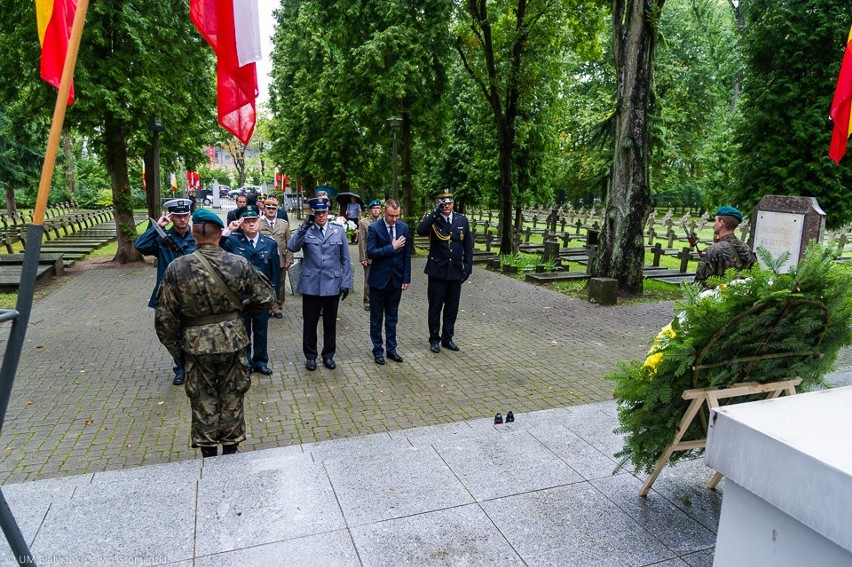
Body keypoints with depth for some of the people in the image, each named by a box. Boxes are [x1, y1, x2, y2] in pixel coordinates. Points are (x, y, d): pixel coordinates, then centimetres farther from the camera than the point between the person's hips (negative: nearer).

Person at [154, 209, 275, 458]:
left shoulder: (177, 268, -12)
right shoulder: (238, 263, -11)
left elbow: (165, 317, -7)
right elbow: (266, 299, -4)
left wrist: (175, 348, 7)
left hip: (197, 344, 0)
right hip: (232, 340, 1)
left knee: (203, 400, 16)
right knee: (232, 397, 17)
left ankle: (208, 452, 29)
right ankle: (231, 448, 30)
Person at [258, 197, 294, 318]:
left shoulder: (284, 224, 7)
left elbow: (289, 243, 6)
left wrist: (289, 259, 0)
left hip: (280, 261, 2)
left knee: (279, 285, 7)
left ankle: (277, 308, 19)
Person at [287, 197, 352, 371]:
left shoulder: (339, 231, 3)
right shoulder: (305, 231, -1)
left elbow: (345, 259, 5)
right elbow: (291, 247, -19)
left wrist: (346, 282, 1)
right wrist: (304, 226, -24)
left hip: (332, 285, 1)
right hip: (311, 285, -1)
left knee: (330, 323, 12)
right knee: (310, 322, 9)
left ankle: (328, 355, 28)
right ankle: (310, 356, 25)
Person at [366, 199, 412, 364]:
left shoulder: (403, 227, 2)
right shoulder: (374, 228, -10)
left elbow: (407, 254, 5)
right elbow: (370, 252, -19)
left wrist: (406, 278, 2)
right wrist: (392, 247, -20)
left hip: (396, 280, 3)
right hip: (379, 280, -3)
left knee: (392, 317, 13)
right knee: (376, 317, 8)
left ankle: (391, 349, 23)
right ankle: (377, 350, 19)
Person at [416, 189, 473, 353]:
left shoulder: (462, 220, 5)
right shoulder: (432, 219, -5)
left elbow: (468, 246, 10)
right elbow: (420, 230, -28)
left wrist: (468, 266, 3)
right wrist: (435, 212, -25)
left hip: (456, 272, 3)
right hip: (437, 271, -3)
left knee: (452, 309, 11)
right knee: (435, 308, 6)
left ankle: (447, 338, 25)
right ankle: (434, 340, 19)